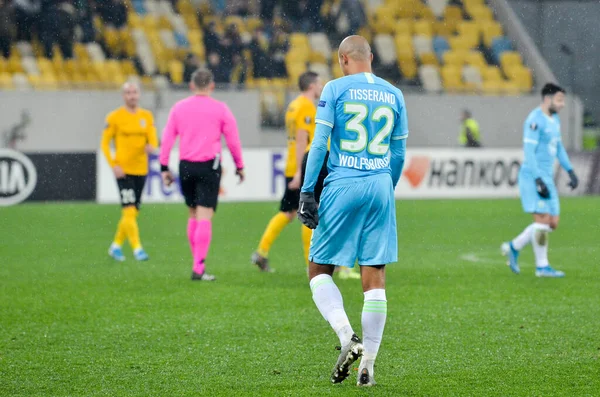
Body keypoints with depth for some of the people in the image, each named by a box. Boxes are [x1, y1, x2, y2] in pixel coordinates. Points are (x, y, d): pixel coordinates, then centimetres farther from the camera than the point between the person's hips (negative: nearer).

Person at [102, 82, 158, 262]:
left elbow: (153, 139, 0)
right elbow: (105, 143, -2)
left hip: (141, 169, 5)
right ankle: (137, 249, -14)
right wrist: (113, 165, -13)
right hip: (123, 170, -5)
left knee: (133, 212, 11)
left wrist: (151, 146, -24)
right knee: (129, 211, -14)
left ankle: (116, 245, 27)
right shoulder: (114, 117, -3)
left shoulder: (147, 116, 8)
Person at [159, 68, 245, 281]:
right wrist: (239, 166, 13)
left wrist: (164, 167, 9)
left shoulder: (179, 107, 5)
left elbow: (167, 138, 4)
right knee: (205, 217, -6)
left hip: (186, 167, 3)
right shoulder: (220, 109, -2)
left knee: (194, 214, 17)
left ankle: (198, 262, 21)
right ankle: (199, 268, -13)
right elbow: (233, 141, 1)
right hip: (209, 167, -3)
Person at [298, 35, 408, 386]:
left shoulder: (335, 89, -2)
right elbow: (399, 154, 15)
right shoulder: (394, 95, 11)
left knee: (320, 269, 7)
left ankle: (347, 337, -13)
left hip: (343, 186, -4)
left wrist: (307, 192, -5)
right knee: (375, 277, 4)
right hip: (380, 187, 4)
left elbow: (319, 144, -7)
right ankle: (368, 363, 3)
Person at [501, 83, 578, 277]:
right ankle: (542, 266, -1)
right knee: (543, 219, -9)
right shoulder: (535, 120, -14)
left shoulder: (554, 120, 15)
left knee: (553, 223, 6)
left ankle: (514, 247, 17)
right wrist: (538, 180, -23)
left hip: (546, 178, 9)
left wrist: (571, 172, 16)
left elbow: (559, 147, 25)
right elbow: (529, 151, -18)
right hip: (533, 176, -9)